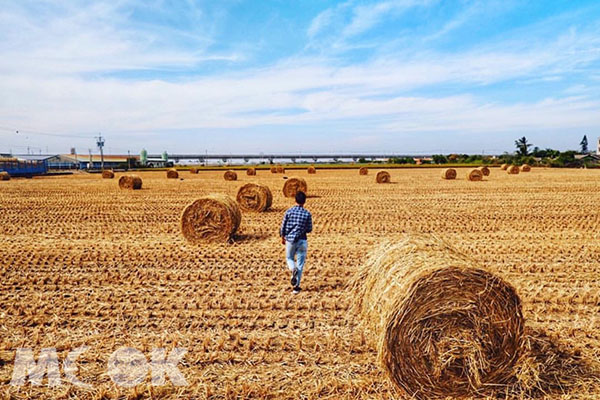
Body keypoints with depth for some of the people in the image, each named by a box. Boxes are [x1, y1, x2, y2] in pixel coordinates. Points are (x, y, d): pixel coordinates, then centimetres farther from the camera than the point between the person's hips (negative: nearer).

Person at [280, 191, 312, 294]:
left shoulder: (289, 212, -5)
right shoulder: (307, 214, -7)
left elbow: (283, 227, 0)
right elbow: (309, 229, -1)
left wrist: (282, 237, 17)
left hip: (290, 240, 1)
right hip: (302, 240, -1)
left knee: (289, 258, 21)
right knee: (300, 264, 7)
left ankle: (293, 270, -12)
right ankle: (296, 286, 5)